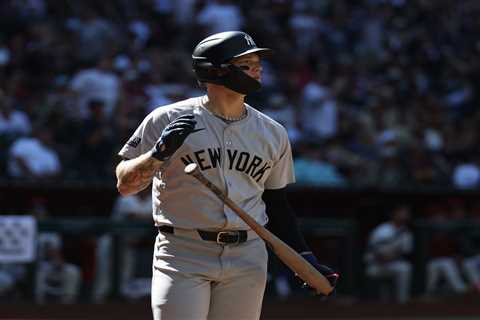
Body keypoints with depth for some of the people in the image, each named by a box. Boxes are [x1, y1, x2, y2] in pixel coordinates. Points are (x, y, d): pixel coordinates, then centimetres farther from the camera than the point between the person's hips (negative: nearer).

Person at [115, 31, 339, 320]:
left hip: (247, 260, 4)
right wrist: (159, 152, -21)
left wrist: (306, 258, 10)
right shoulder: (167, 120, -3)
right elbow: (125, 185, -4)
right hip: (183, 257, -4)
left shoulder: (273, 133, 11)